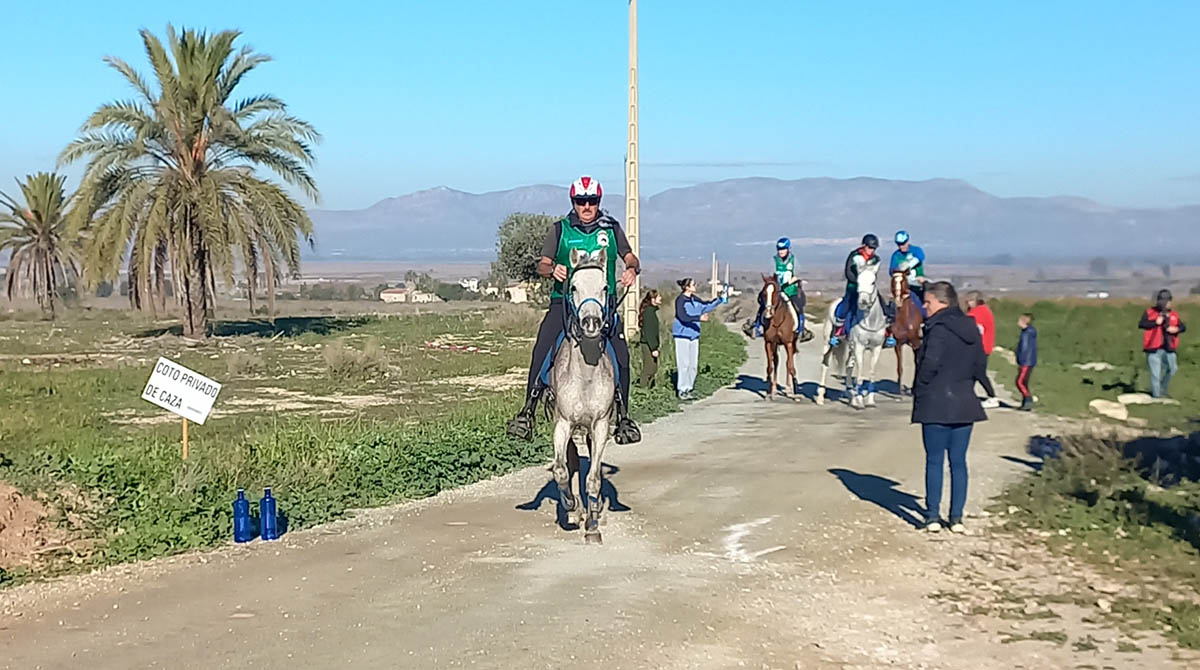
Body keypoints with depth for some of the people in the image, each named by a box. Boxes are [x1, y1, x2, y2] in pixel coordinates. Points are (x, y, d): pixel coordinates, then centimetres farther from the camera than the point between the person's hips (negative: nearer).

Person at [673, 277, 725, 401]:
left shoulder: (694, 299, 11)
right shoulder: (680, 300, -11)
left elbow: (706, 306, 27)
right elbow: (683, 316, -23)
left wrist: (720, 300, 23)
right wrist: (699, 318, -33)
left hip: (694, 335, 8)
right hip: (682, 335, -8)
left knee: (693, 365, 7)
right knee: (684, 364, -8)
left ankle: (688, 389, 15)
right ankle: (682, 390, -1)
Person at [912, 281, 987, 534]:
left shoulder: (939, 329, -14)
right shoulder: (971, 329, 9)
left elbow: (930, 364, -20)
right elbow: (978, 363, 14)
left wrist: (919, 390, -6)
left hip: (936, 404, -6)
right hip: (964, 404, 6)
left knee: (934, 461, 2)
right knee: (958, 461, 9)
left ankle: (933, 516, 4)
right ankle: (956, 517, 10)